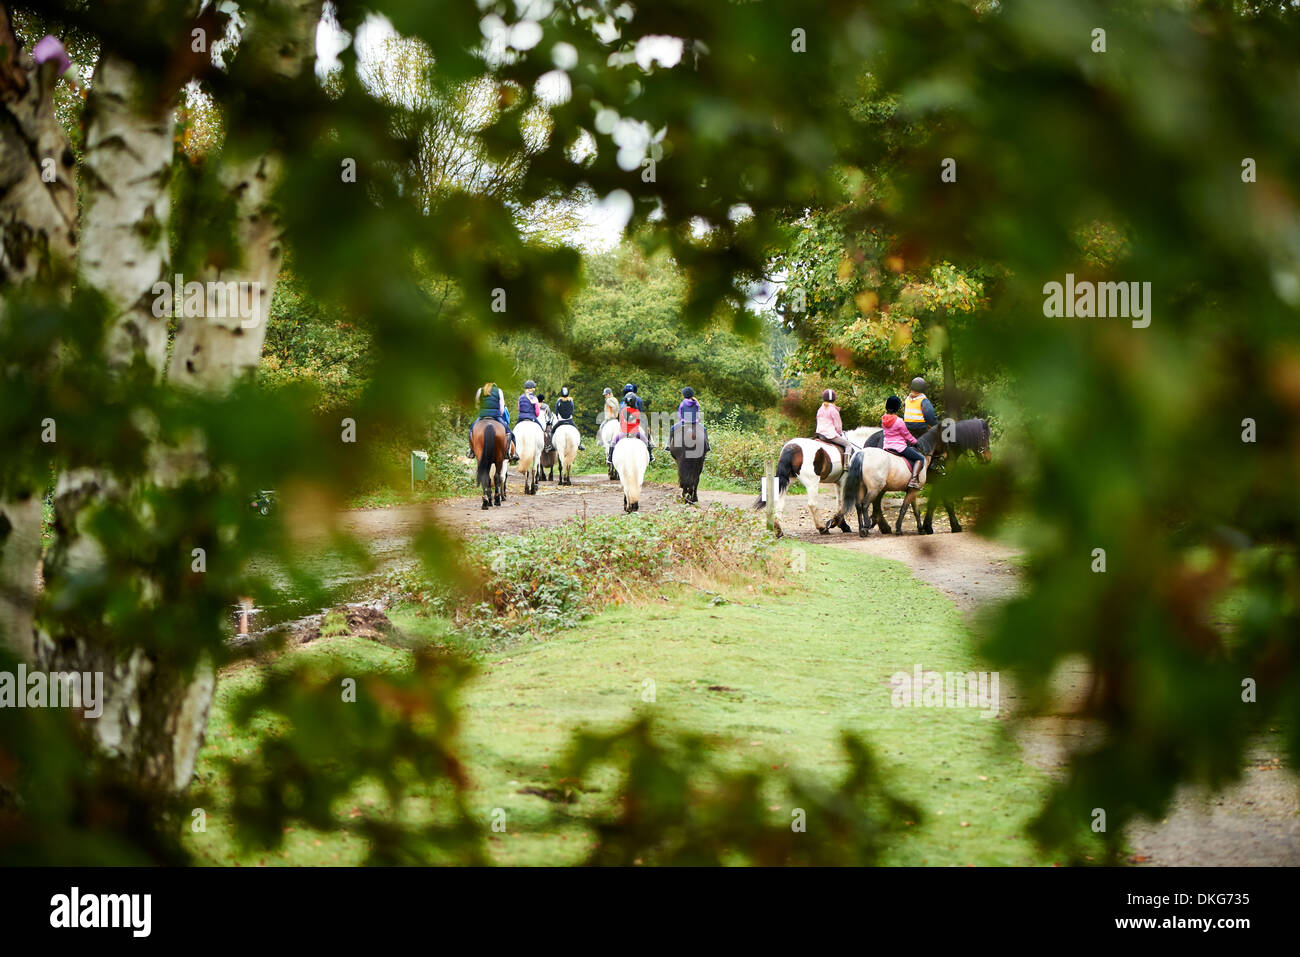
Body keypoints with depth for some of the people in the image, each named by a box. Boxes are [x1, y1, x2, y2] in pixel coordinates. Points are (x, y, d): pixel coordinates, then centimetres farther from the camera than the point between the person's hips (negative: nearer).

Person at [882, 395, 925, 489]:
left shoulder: (883, 419, 0)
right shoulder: (899, 422, -17)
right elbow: (907, 436, -4)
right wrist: (915, 442, 13)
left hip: (887, 448, 7)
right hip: (899, 447, -7)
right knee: (920, 458, 1)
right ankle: (914, 480, -16)